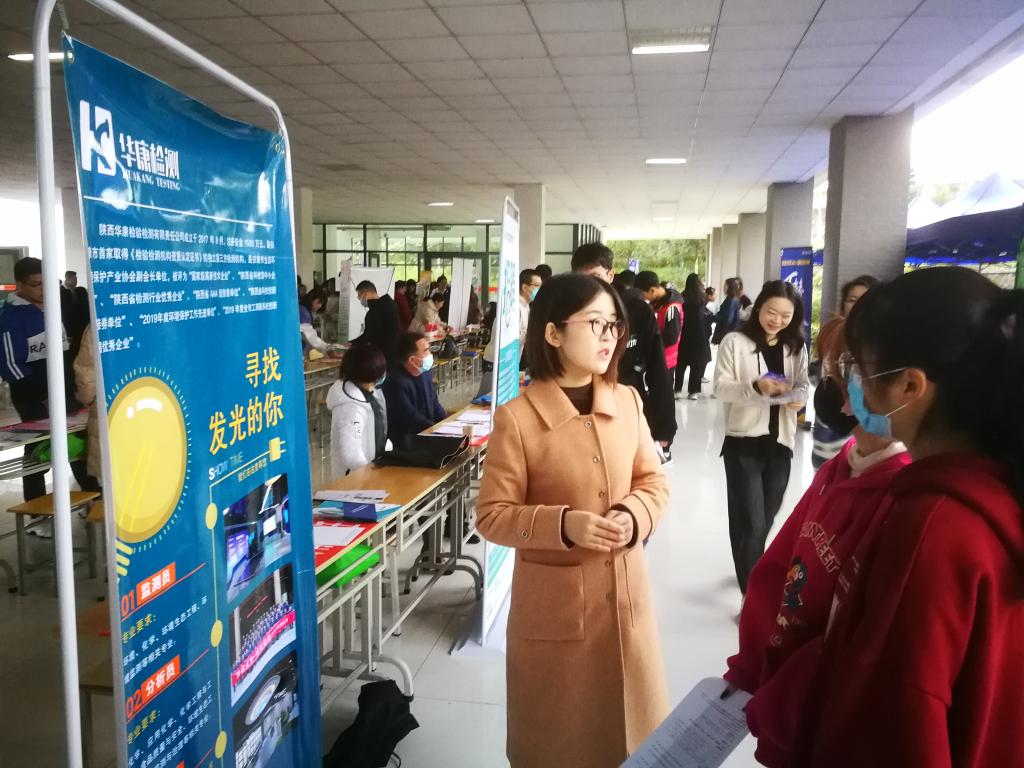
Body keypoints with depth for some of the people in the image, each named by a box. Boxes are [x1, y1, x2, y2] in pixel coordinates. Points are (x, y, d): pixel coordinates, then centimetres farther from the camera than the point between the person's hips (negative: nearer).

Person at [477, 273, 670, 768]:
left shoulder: (628, 401, -2)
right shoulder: (517, 417, -16)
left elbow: (653, 482, 6)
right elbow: (492, 516, -12)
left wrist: (633, 516, -14)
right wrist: (564, 525, -25)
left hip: (625, 591, 4)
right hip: (555, 600, -4)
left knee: (630, 726, 21)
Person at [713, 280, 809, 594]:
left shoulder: (796, 347, 9)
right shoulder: (735, 342, -6)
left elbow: (803, 384, 11)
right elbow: (721, 388, -10)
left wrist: (798, 398, -12)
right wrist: (756, 386, -27)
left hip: (780, 442, 5)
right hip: (743, 442, -5)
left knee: (766, 518, 18)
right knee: (750, 522, -5)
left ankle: (751, 570, 43)